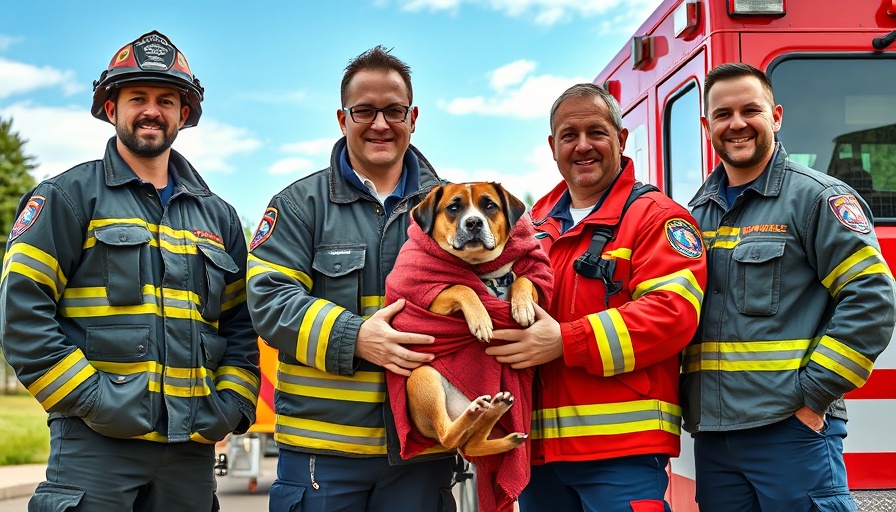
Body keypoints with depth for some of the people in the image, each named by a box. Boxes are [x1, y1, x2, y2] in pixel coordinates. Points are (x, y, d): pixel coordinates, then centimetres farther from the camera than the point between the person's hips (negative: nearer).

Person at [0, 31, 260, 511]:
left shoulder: (218, 216, 15)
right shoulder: (69, 197, 1)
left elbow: (240, 326, 19)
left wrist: (231, 405, 4)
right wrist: (91, 399, -12)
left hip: (193, 451, 4)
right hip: (96, 445, -4)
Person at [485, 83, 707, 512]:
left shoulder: (655, 217, -3)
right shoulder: (535, 226, 16)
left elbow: (674, 310, -16)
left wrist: (565, 342, -20)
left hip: (623, 446, -6)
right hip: (539, 445, 6)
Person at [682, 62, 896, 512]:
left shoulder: (817, 197, -4)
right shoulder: (696, 213, 14)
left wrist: (812, 394, -14)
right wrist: (684, 399, 8)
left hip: (791, 430, -6)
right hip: (712, 436, 6)